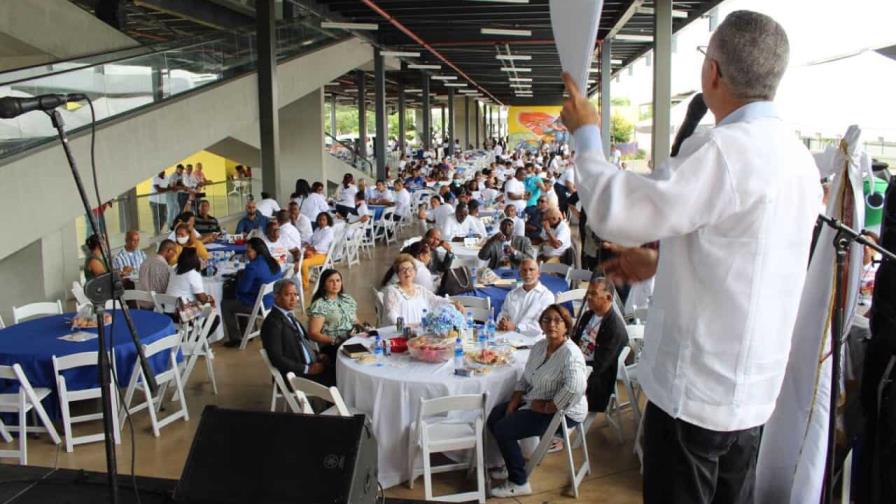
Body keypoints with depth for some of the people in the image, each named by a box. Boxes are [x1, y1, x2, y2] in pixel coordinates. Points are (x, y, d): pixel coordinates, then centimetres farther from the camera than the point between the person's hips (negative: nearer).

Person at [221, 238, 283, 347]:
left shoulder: (253, 267, -24)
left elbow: (243, 288, -16)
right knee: (241, 299, 33)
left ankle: (235, 338, 18)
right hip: (272, 302, 9)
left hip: (257, 305, -8)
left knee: (225, 304, 11)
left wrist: (240, 276, 3)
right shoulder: (274, 263, 0)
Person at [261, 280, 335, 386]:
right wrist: (307, 369, -19)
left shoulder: (288, 316, 12)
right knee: (332, 379, -20)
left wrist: (317, 356, 4)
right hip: (295, 376, -9)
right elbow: (277, 359, -20)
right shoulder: (273, 322, -15)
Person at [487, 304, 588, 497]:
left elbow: (574, 389, -35)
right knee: (494, 418, 3)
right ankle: (514, 464, 23)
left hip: (563, 412, -9)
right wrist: (512, 405, -1)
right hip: (535, 402, 9)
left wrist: (546, 408, -24)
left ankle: (519, 483, 0)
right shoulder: (539, 346, 5)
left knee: (503, 430, -16)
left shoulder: (570, 353, -22)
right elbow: (525, 379, 12)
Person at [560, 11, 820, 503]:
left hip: (697, 392, -8)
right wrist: (661, 263, 15)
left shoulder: (723, 150, -24)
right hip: (754, 391, 8)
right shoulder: (799, 158, 5)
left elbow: (613, 213, -22)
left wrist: (585, 134, -8)